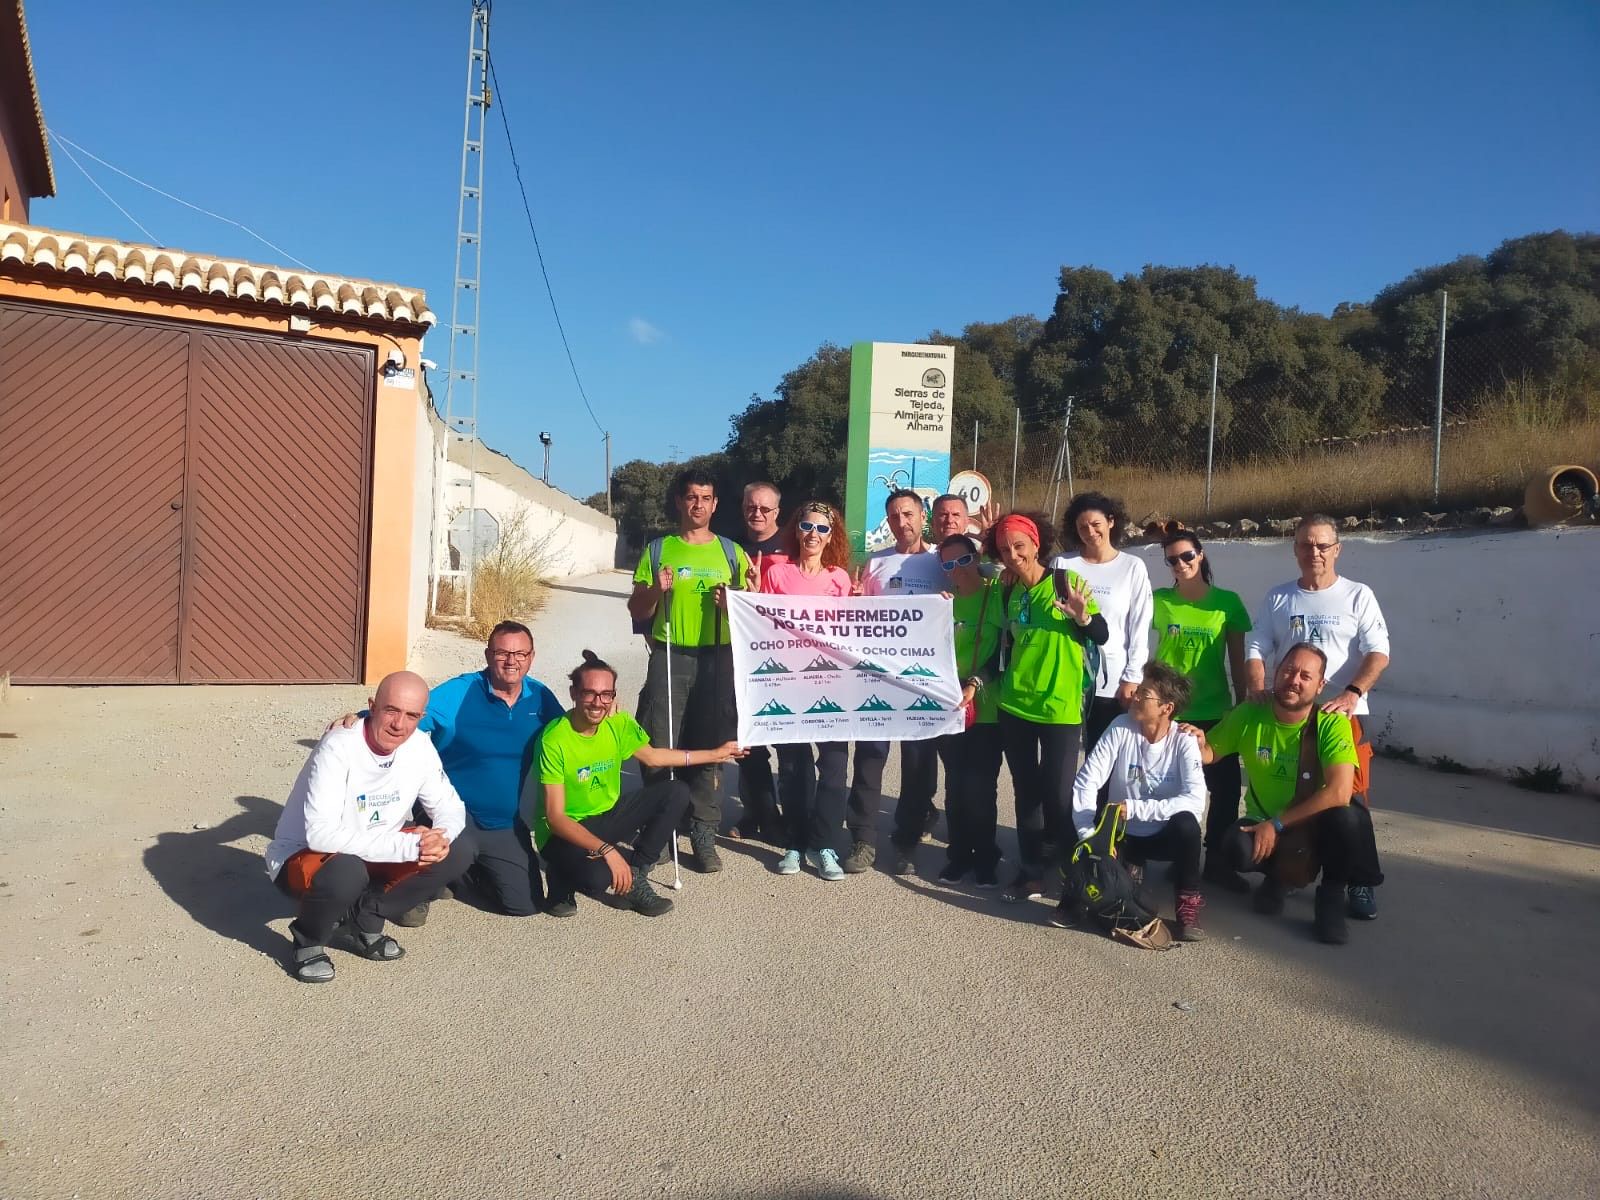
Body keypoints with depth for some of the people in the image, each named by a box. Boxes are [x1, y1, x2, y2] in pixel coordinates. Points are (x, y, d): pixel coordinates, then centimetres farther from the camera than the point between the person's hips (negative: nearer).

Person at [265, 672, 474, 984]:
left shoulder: (420, 746, -11)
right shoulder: (338, 747, -28)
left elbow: (449, 806, -1)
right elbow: (321, 835, -35)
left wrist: (441, 837, -26)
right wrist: (408, 846, -36)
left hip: (372, 854, 6)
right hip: (301, 857, -6)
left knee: (458, 850, -12)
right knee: (346, 872, -39)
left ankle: (365, 918, 3)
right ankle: (308, 941, -5)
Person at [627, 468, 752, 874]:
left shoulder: (731, 553, 10)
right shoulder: (658, 551, 8)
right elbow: (637, 611, 9)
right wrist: (656, 590, -11)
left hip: (717, 659, 1)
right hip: (669, 658, 0)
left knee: (709, 748, 2)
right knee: (659, 746, -2)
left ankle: (704, 836, 11)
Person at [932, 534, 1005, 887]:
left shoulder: (998, 595, -4)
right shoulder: (944, 601, 9)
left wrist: (976, 683, -17)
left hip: (987, 708, -3)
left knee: (981, 787, 0)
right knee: (955, 785, 9)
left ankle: (986, 858, 15)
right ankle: (959, 854, 21)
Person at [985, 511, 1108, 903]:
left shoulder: (1066, 581, -7)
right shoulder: (1008, 592, 7)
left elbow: (1101, 637, -6)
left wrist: (1082, 616, -25)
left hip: (1060, 707, -4)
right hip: (1014, 707, 5)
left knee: (1058, 796, -2)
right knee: (1026, 793, 10)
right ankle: (1030, 871, 20)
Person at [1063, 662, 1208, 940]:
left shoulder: (1184, 741, -16)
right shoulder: (1121, 728, -13)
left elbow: (1195, 800, -30)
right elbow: (1086, 782, -17)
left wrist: (1134, 808, -35)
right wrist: (1089, 838, -28)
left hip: (1165, 837, 0)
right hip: (1122, 834, 0)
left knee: (1186, 823, -32)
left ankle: (1188, 905, -12)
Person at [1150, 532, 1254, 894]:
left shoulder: (1228, 601, 0)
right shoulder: (1158, 600, -1)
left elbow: (1237, 659, 3)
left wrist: (1242, 706, 4)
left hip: (1215, 711, 1)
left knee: (1226, 786, 4)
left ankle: (1216, 861, 20)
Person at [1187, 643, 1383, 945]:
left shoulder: (1332, 724, -20)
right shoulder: (1249, 714, -11)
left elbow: (1339, 792, -29)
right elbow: (1209, 752, 1)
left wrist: (1278, 825, -28)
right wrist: (1197, 743, -25)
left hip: (1317, 823, -2)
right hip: (1264, 822, 2)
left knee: (1347, 818, -35)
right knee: (1237, 850, -31)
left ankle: (1332, 895, -5)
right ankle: (1276, 875, 8)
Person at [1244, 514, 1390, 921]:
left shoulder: (1358, 596, 3)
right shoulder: (1278, 598, 10)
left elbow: (1378, 653, -6)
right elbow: (1257, 649, 6)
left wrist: (1351, 693, -21)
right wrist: (1259, 692, -11)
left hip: (1343, 715, -2)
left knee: (1350, 800, -4)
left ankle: (1360, 884, 7)